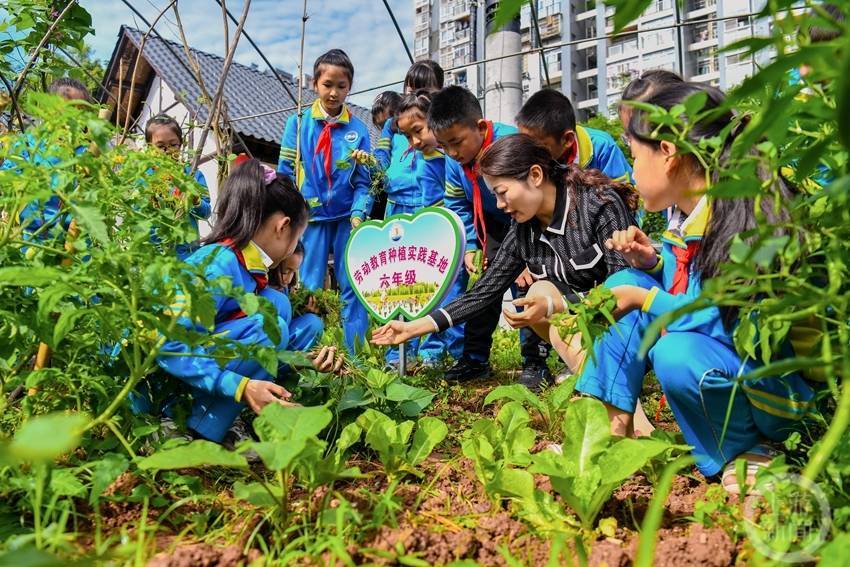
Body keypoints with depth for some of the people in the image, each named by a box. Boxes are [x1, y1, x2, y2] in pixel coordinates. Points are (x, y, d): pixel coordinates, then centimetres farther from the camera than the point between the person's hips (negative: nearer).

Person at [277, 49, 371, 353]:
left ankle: (355, 356, 13)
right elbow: (286, 172, 2)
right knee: (308, 288, 7)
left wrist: (358, 214, -14)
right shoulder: (298, 123, 1)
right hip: (311, 216, 0)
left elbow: (363, 180, 0)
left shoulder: (358, 129, 2)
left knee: (352, 287, 4)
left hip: (347, 217, 1)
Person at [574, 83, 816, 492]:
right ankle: (608, 424, -3)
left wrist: (645, 299, -20)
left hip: (783, 388, -8)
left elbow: (736, 324, -28)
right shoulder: (683, 214, 0)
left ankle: (744, 455, -7)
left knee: (677, 354, -37)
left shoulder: (743, 220, -24)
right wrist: (652, 262, -3)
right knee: (624, 282, -1)